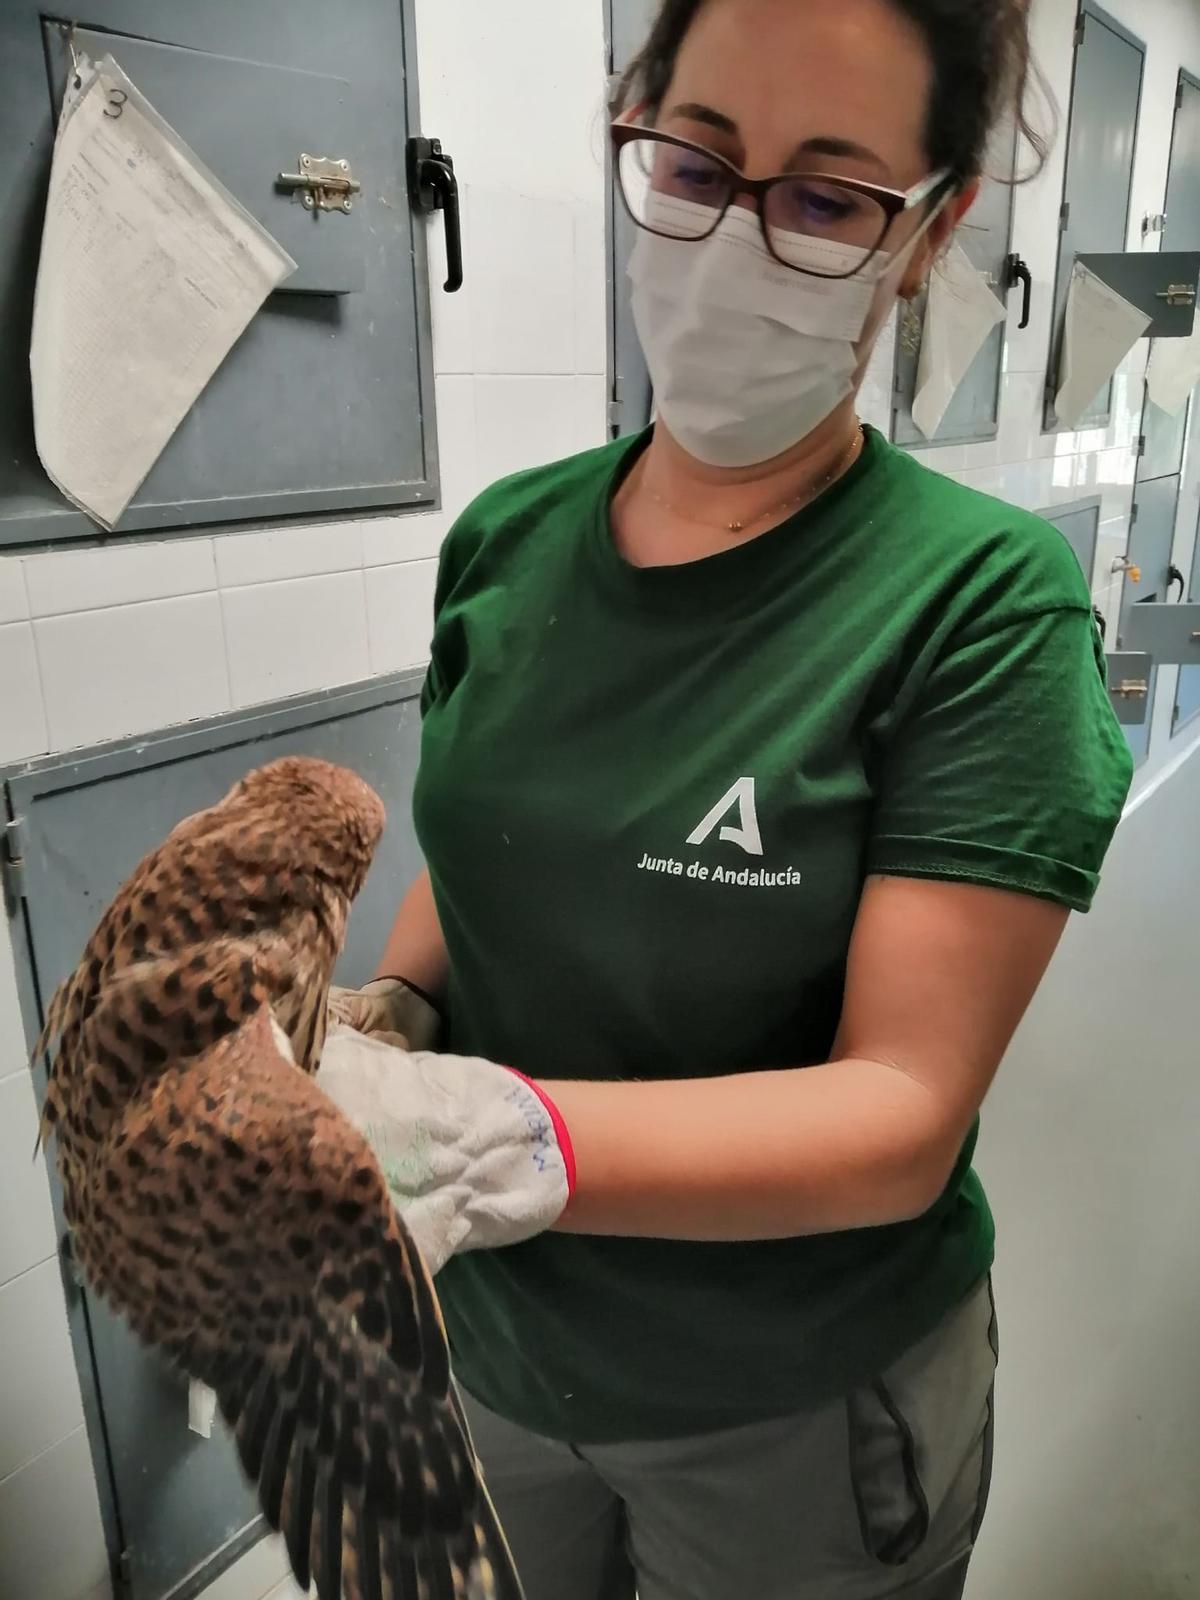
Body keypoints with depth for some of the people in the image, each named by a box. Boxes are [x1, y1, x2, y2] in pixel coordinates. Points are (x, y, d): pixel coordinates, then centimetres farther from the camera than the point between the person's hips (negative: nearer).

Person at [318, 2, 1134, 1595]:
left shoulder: (979, 599, -20)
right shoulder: (507, 538, -7)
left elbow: (904, 1116, -23)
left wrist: (489, 1140, -38)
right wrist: (376, 1021, -16)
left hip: (802, 1418, -3)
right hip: (494, 1344, 4)